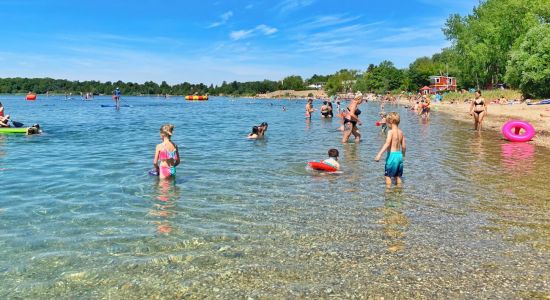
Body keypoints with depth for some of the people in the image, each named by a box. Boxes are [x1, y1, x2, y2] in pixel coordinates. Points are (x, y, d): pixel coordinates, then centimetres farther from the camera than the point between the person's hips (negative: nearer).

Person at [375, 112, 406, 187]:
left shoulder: (391, 131, -12)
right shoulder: (401, 132, 8)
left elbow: (387, 144, -25)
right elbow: (404, 146, 11)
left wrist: (379, 154, -32)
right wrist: (403, 155, 27)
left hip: (392, 155, -7)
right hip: (399, 155, 7)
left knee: (388, 175, 3)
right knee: (398, 176, 17)